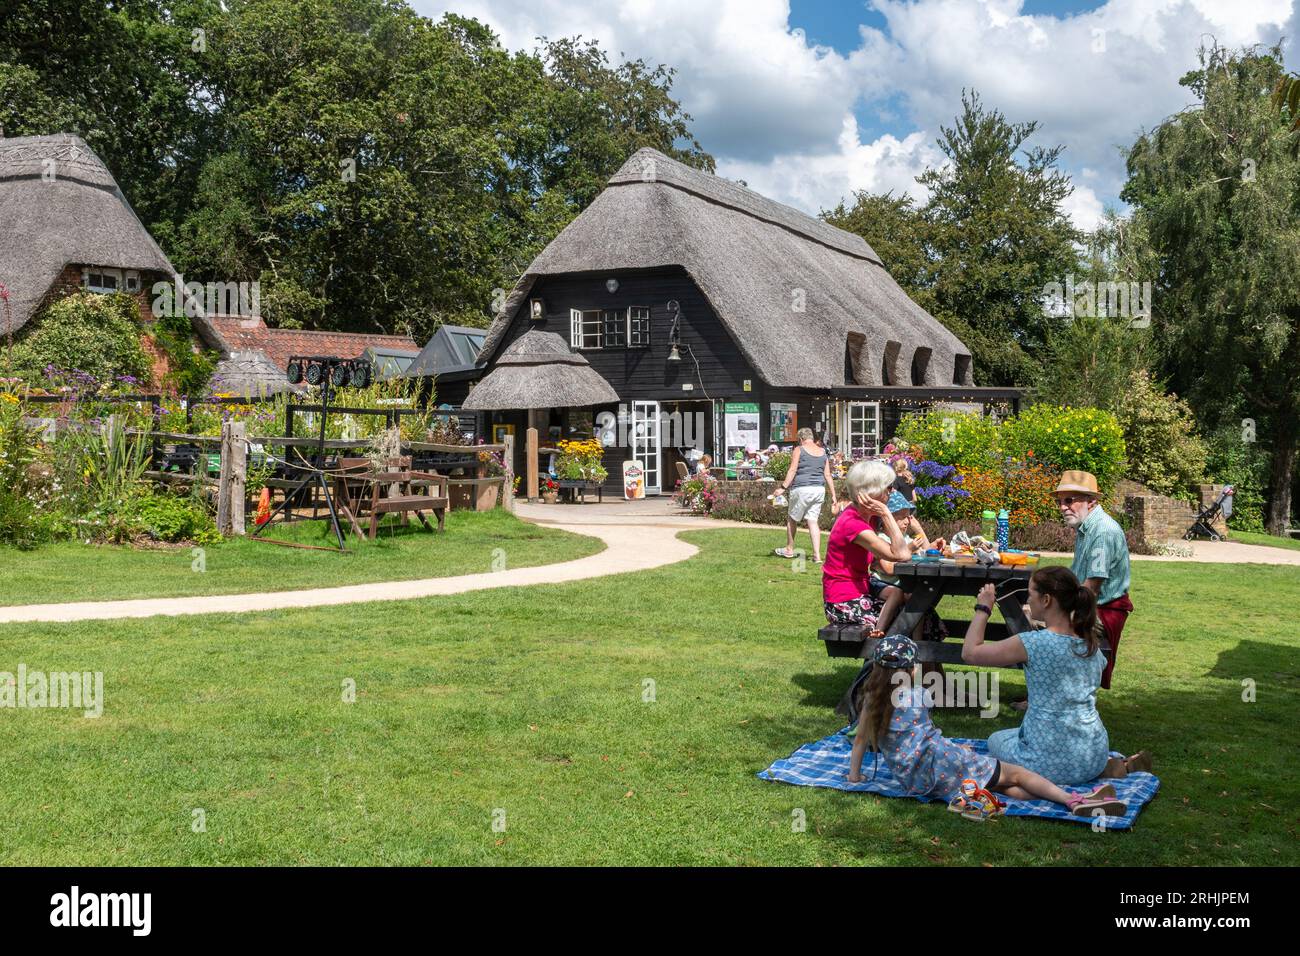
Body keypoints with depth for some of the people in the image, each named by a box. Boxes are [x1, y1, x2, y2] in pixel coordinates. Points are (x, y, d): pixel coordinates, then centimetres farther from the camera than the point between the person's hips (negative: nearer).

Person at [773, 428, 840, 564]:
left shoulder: (799, 450, -3)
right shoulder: (823, 452, 12)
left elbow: (792, 471, -10)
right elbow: (828, 475, 10)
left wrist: (783, 487, -11)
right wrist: (833, 495, 12)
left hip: (802, 489, -5)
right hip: (819, 490, 5)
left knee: (792, 519, 12)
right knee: (813, 521, 5)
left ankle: (789, 549, 22)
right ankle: (817, 554, -4)